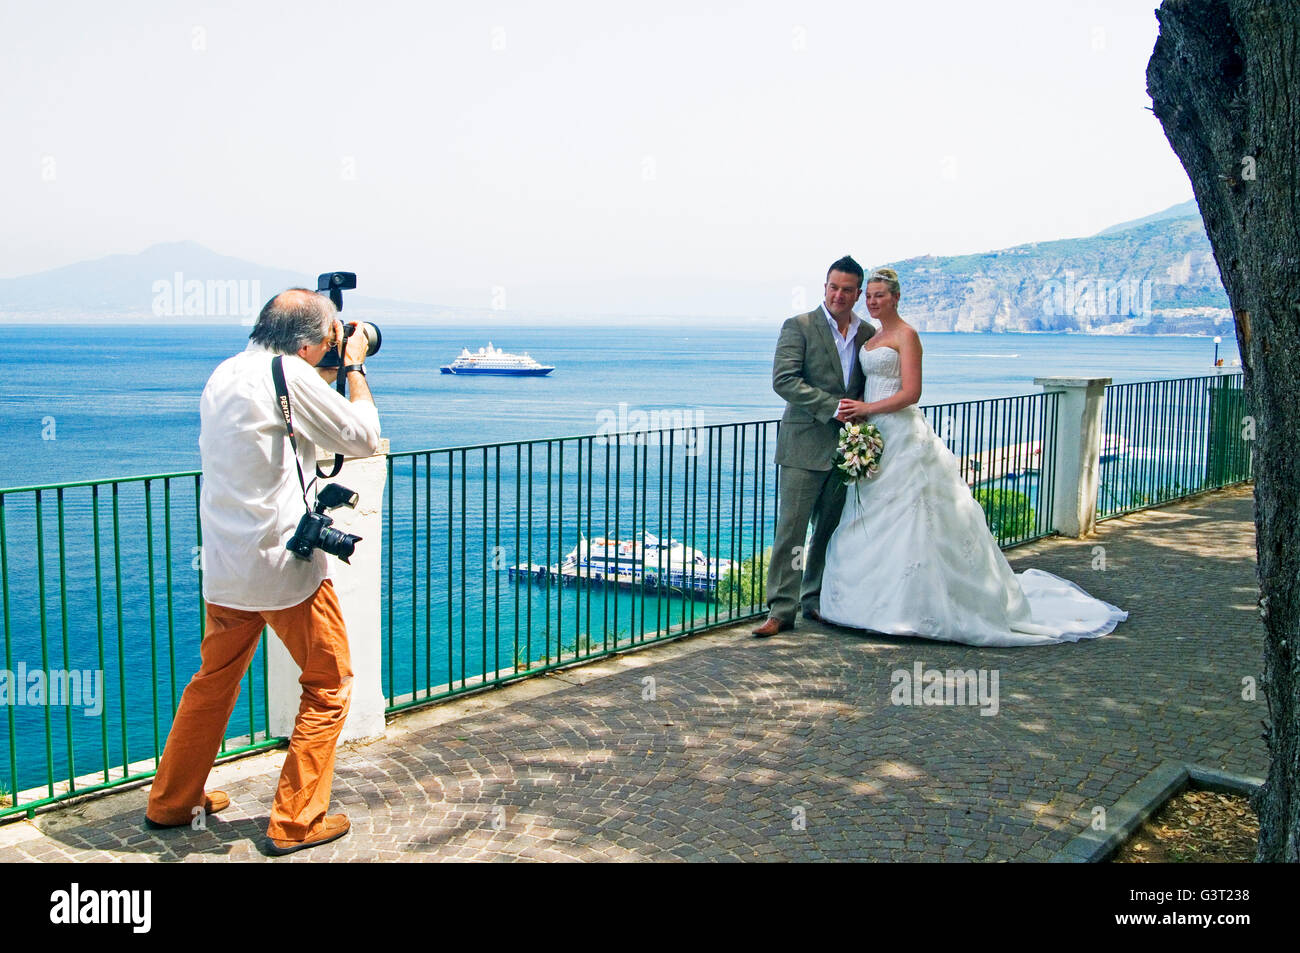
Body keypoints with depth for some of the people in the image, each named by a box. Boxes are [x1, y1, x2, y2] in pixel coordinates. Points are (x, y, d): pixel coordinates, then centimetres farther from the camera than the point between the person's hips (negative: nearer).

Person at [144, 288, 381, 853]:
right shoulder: (291, 374, -15)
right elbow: (362, 438, -7)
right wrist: (354, 368, 4)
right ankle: (296, 822, 11)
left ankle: (171, 803, 32)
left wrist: (328, 374, 18)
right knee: (330, 684, 8)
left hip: (224, 567, 8)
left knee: (215, 680, 22)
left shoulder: (224, 375, 10)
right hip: (285, 564, -8)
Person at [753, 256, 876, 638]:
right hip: (805, 445, -5)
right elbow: (783, 380, -13)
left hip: (846, 447, 5)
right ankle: (781, 610, 0)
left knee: (831, 530, 11)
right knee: (791, 528, -5)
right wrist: (833, 407, -17)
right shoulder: (799, 327, -4)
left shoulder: (868, 333, 12)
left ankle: (816, 600, 24)